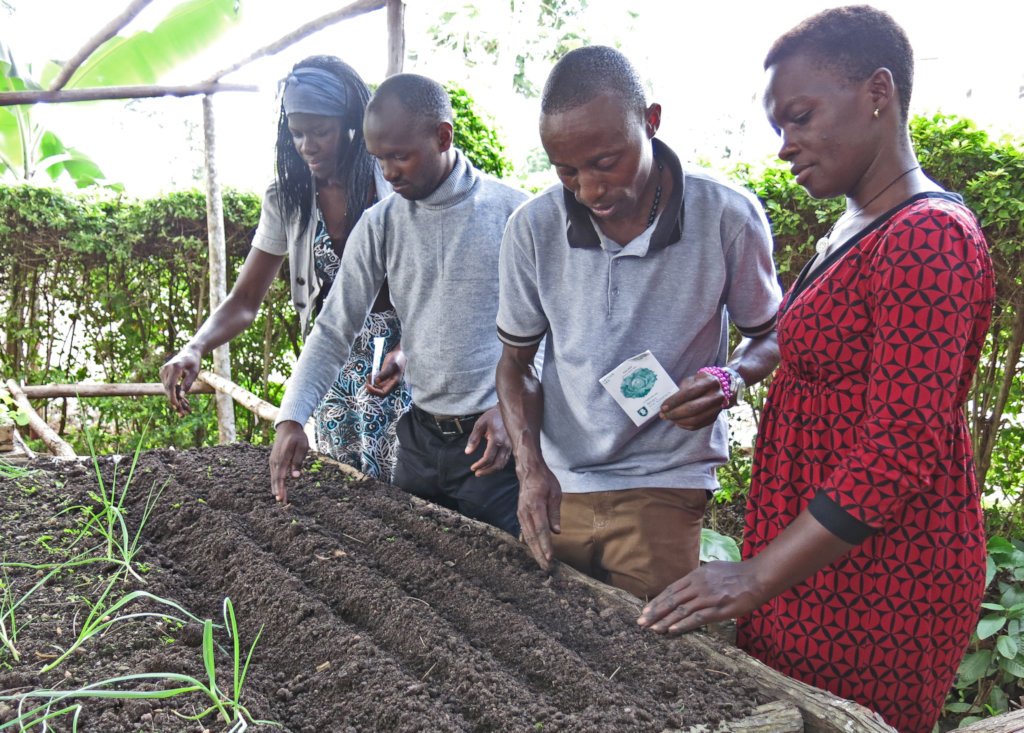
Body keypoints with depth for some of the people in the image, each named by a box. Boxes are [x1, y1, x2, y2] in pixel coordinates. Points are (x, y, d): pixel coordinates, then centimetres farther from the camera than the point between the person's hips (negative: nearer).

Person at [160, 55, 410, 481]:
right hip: (334, 370, 4)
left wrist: (405, 351, -27)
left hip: (399, 367, -4)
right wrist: (195, 348, -17)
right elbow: (245, 301, 2)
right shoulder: (287, 198, 1)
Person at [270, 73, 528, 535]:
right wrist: (291, 417, -6)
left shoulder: (514, 212, -7)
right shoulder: (379, 225, 3)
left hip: (494, 442, -4)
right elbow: (333, 331, 5)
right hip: (420, 439, 4)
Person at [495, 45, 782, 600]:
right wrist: (531, 466, -9)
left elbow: (771, 334, 4)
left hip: (664, 490, -2)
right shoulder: (532, 228, -6)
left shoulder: (728, 216, -11)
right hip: (556, 488, 3)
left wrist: (730, 380, -18)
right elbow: (516, 361, 6)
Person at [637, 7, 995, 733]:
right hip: (820, 562, 9)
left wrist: (758, 575, -23)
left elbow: (900, 454, -24)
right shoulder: (856, 230, 14)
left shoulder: (928, 240, -18)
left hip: (875, 579, -9)